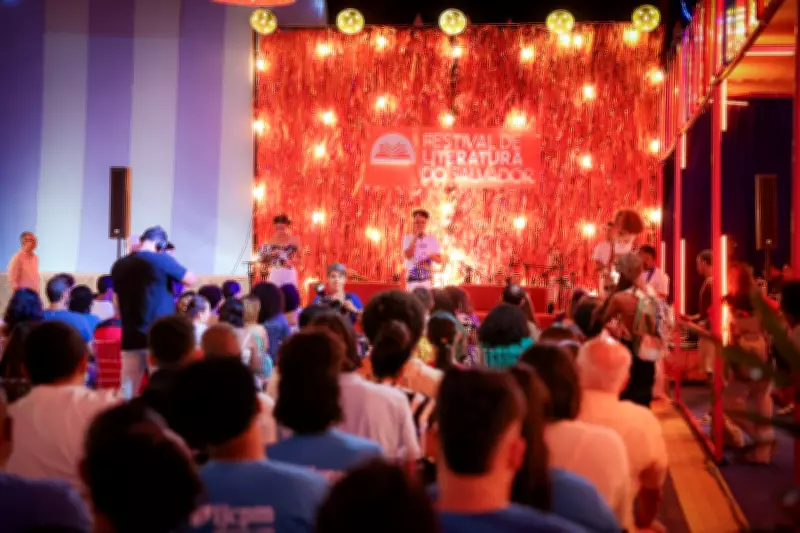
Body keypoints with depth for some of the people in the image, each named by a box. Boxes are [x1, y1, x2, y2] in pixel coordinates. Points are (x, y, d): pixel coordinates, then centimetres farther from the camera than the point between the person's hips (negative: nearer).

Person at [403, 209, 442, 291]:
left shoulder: (432, 239, 5)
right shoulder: (408, 238, 0)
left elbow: (439, 260, 6)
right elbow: (408, 255, -15)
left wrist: (431, 256, -16)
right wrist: (415, 238, -15)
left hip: (427, 279, 2)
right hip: (412, 279, -2)